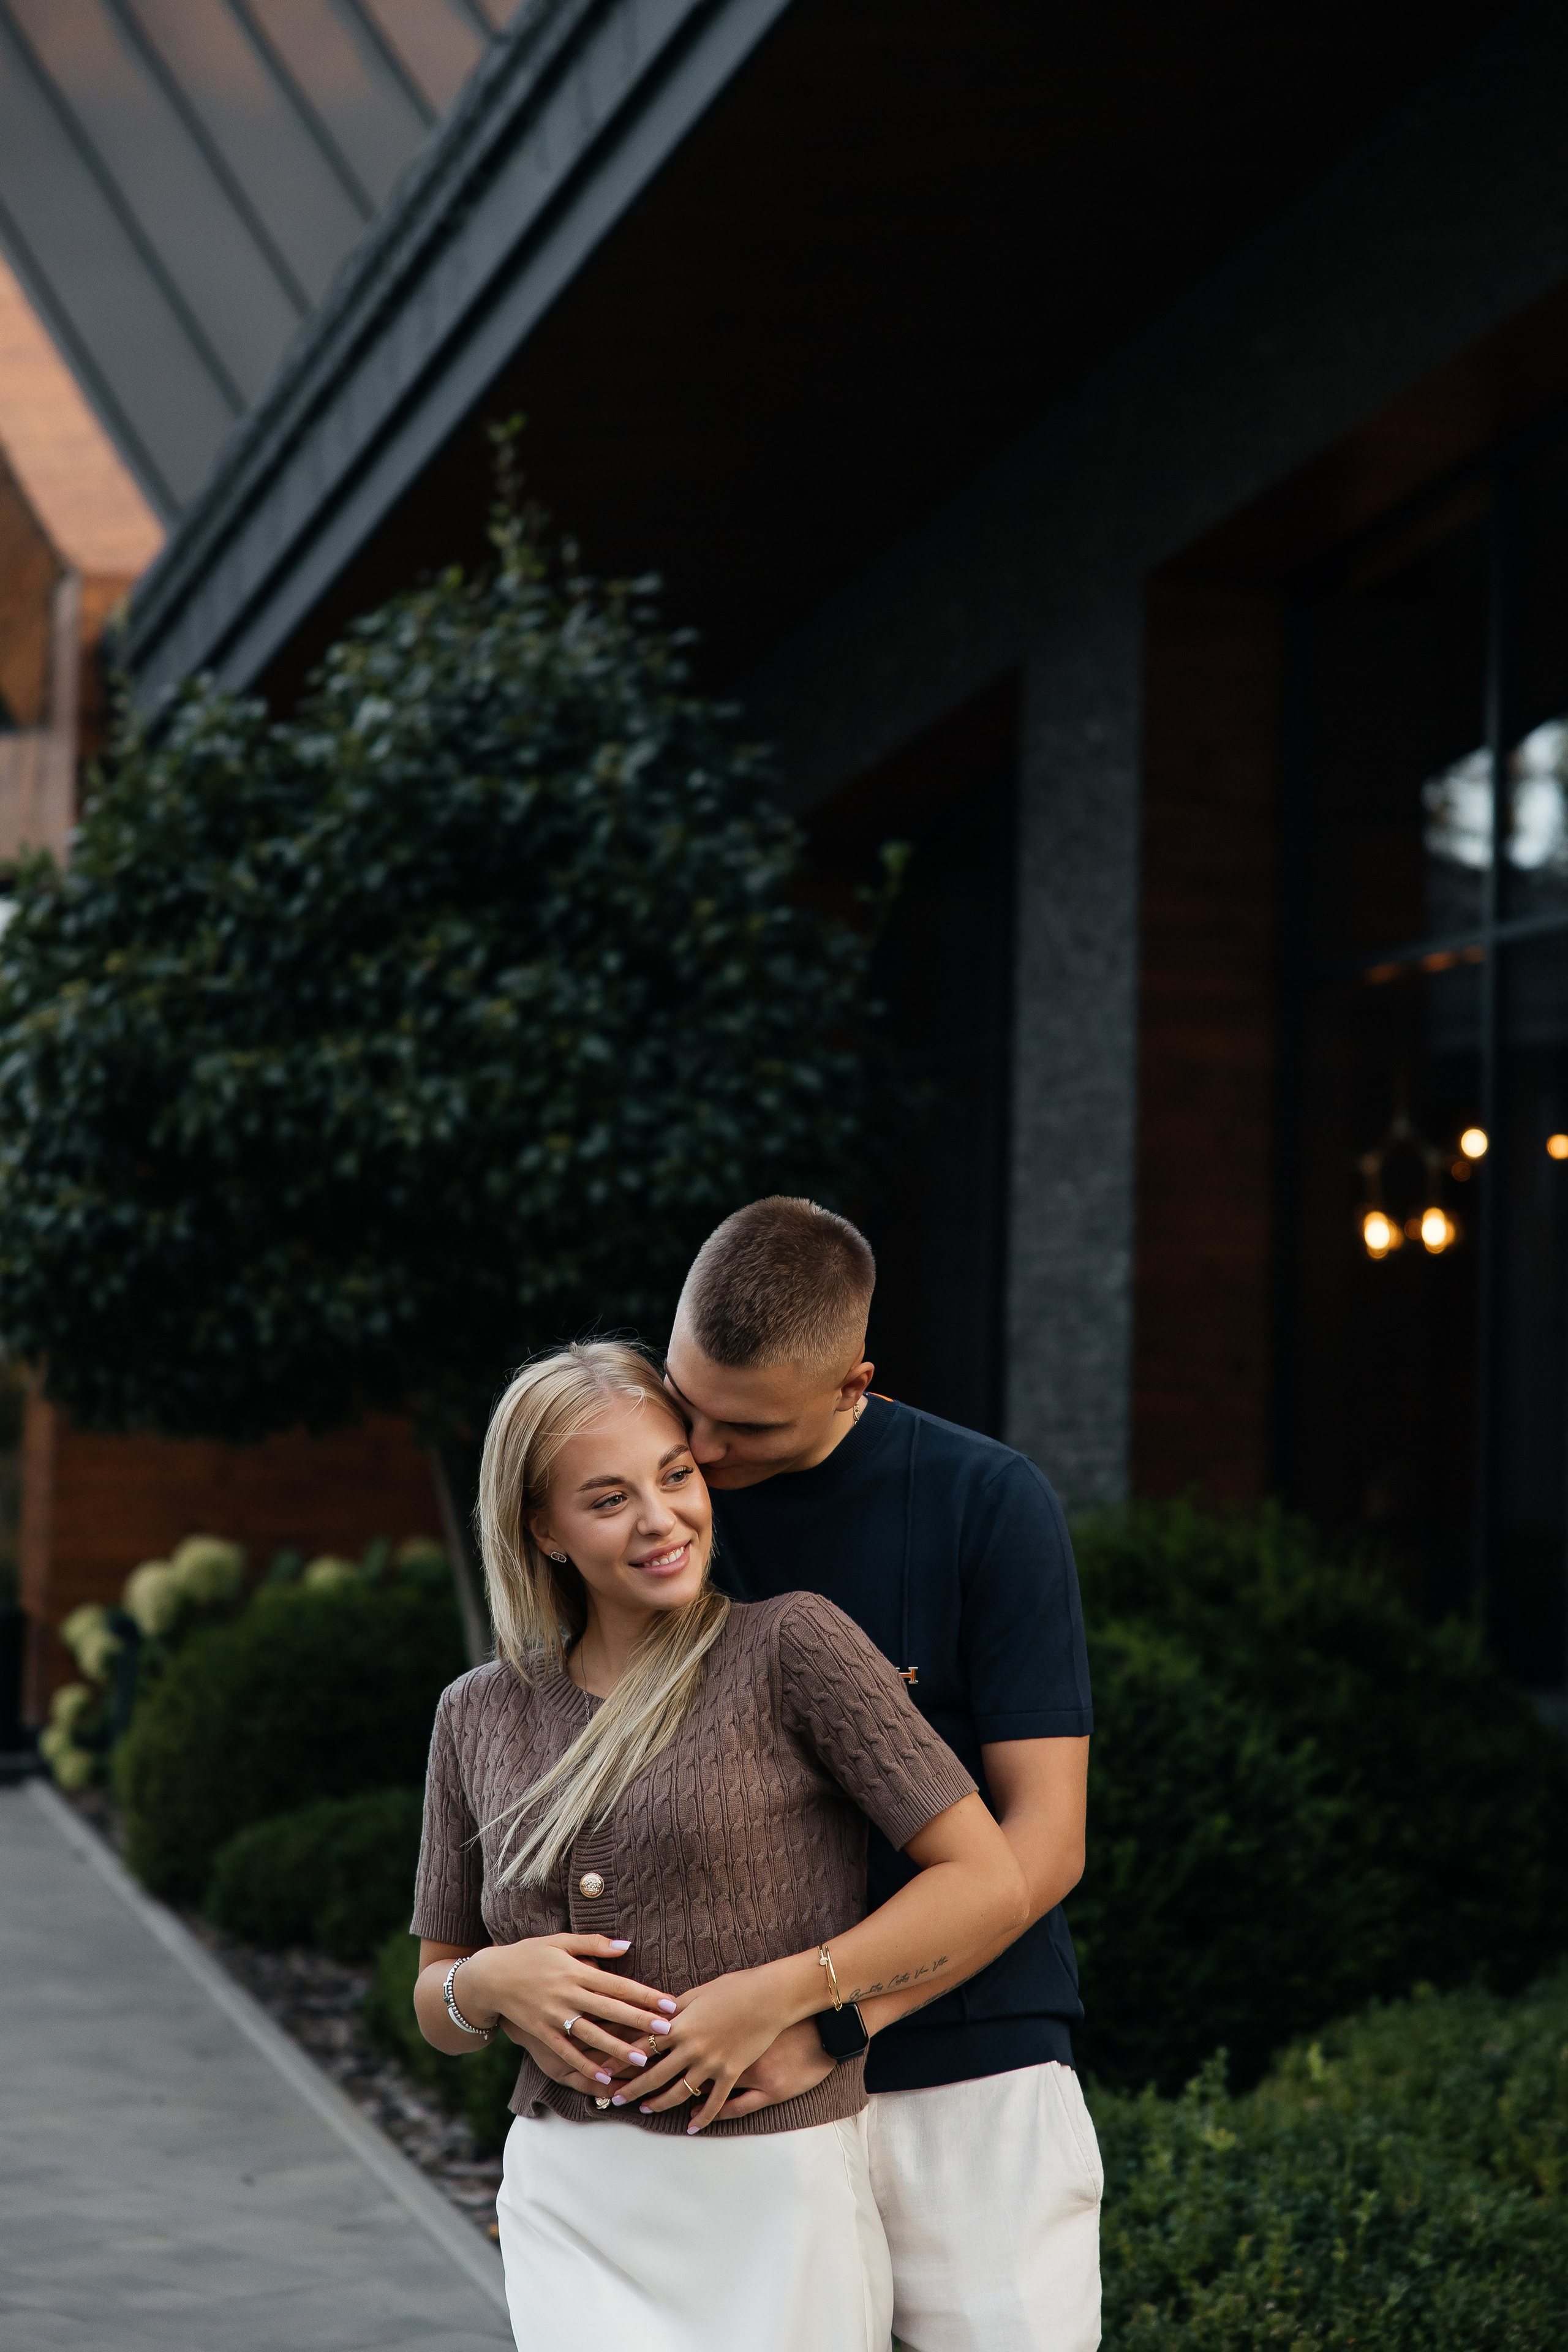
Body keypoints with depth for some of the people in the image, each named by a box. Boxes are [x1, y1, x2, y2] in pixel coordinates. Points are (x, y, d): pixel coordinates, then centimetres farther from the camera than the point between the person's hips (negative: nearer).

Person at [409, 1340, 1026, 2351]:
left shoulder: (793, 1645, -5)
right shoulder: (482, 1716, 8)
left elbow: (989, 1885, -8)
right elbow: (438, 2007, 15)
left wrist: (774, 1998, -15)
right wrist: (493, 1984, -8)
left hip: (775, 2197, -3)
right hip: (572, 2202, 3)